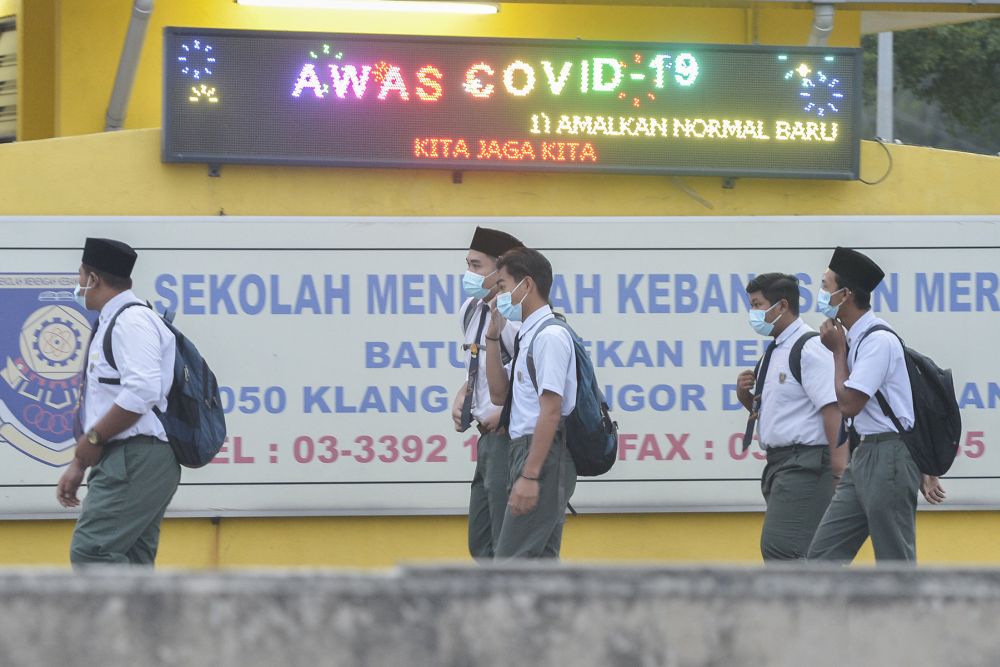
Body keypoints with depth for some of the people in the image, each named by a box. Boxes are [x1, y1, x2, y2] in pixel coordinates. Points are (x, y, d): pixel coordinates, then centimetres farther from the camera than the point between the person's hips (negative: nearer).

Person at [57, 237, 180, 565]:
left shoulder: (132, 321, -10)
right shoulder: (109, 327, 21)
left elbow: (141, 393, -23)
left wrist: (92, 440, -14)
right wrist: (79, 464, 21)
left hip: (136, 461, -10)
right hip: (125, 462, 10)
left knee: (92, 551, -18)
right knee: (127, 564, 6)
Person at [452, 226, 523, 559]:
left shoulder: (513, 318, -18)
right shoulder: (471, 310, 10)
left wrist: (505, 414, -20)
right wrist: (462, 398, 9)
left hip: (511, 436, -10)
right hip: (488, 436, 10)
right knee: (480, 543, 16)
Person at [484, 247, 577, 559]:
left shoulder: (550, 336, -14)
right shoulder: (528, 336, 15)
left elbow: (550, 411, -19)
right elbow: (499, 393, 19)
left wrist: (530, 475, -23)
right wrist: (493, 335, 11)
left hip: (543, 455, -10)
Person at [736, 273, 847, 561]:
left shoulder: (810, 348, -12)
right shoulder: (776, 351, 17)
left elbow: (833, 409, -20)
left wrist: (839, 469, -26)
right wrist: (745, 395, 6)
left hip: (804, 466, -10)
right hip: (779, 462, 10)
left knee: (779, 548, -17)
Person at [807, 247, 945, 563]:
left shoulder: (878, 340, -16)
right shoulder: (855, 338, 12)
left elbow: (848, 404, -18)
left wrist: (839, 351, -5)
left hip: (888, 457, -9)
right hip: (865, 455, 9)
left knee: (895, 563, -3)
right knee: (824, 553, 7)